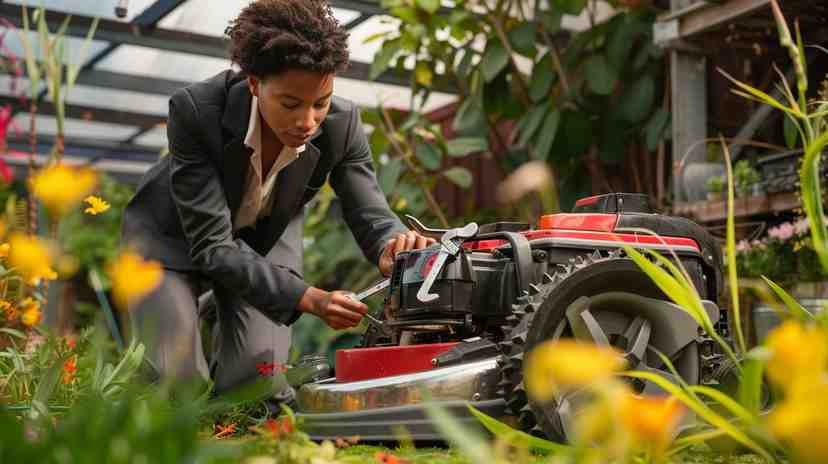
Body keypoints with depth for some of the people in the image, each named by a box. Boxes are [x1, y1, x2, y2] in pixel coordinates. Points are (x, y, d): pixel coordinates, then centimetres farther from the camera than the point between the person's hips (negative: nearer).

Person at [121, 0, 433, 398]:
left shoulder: (341, 123, -26)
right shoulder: (195, 110, -35)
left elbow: (370, 213, -17)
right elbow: (211, 245, -34)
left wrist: (393, 248, -43)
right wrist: (308, 298, -46)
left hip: (265, 236, 2)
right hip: (174, 233, -2)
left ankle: (222, 318, 22)